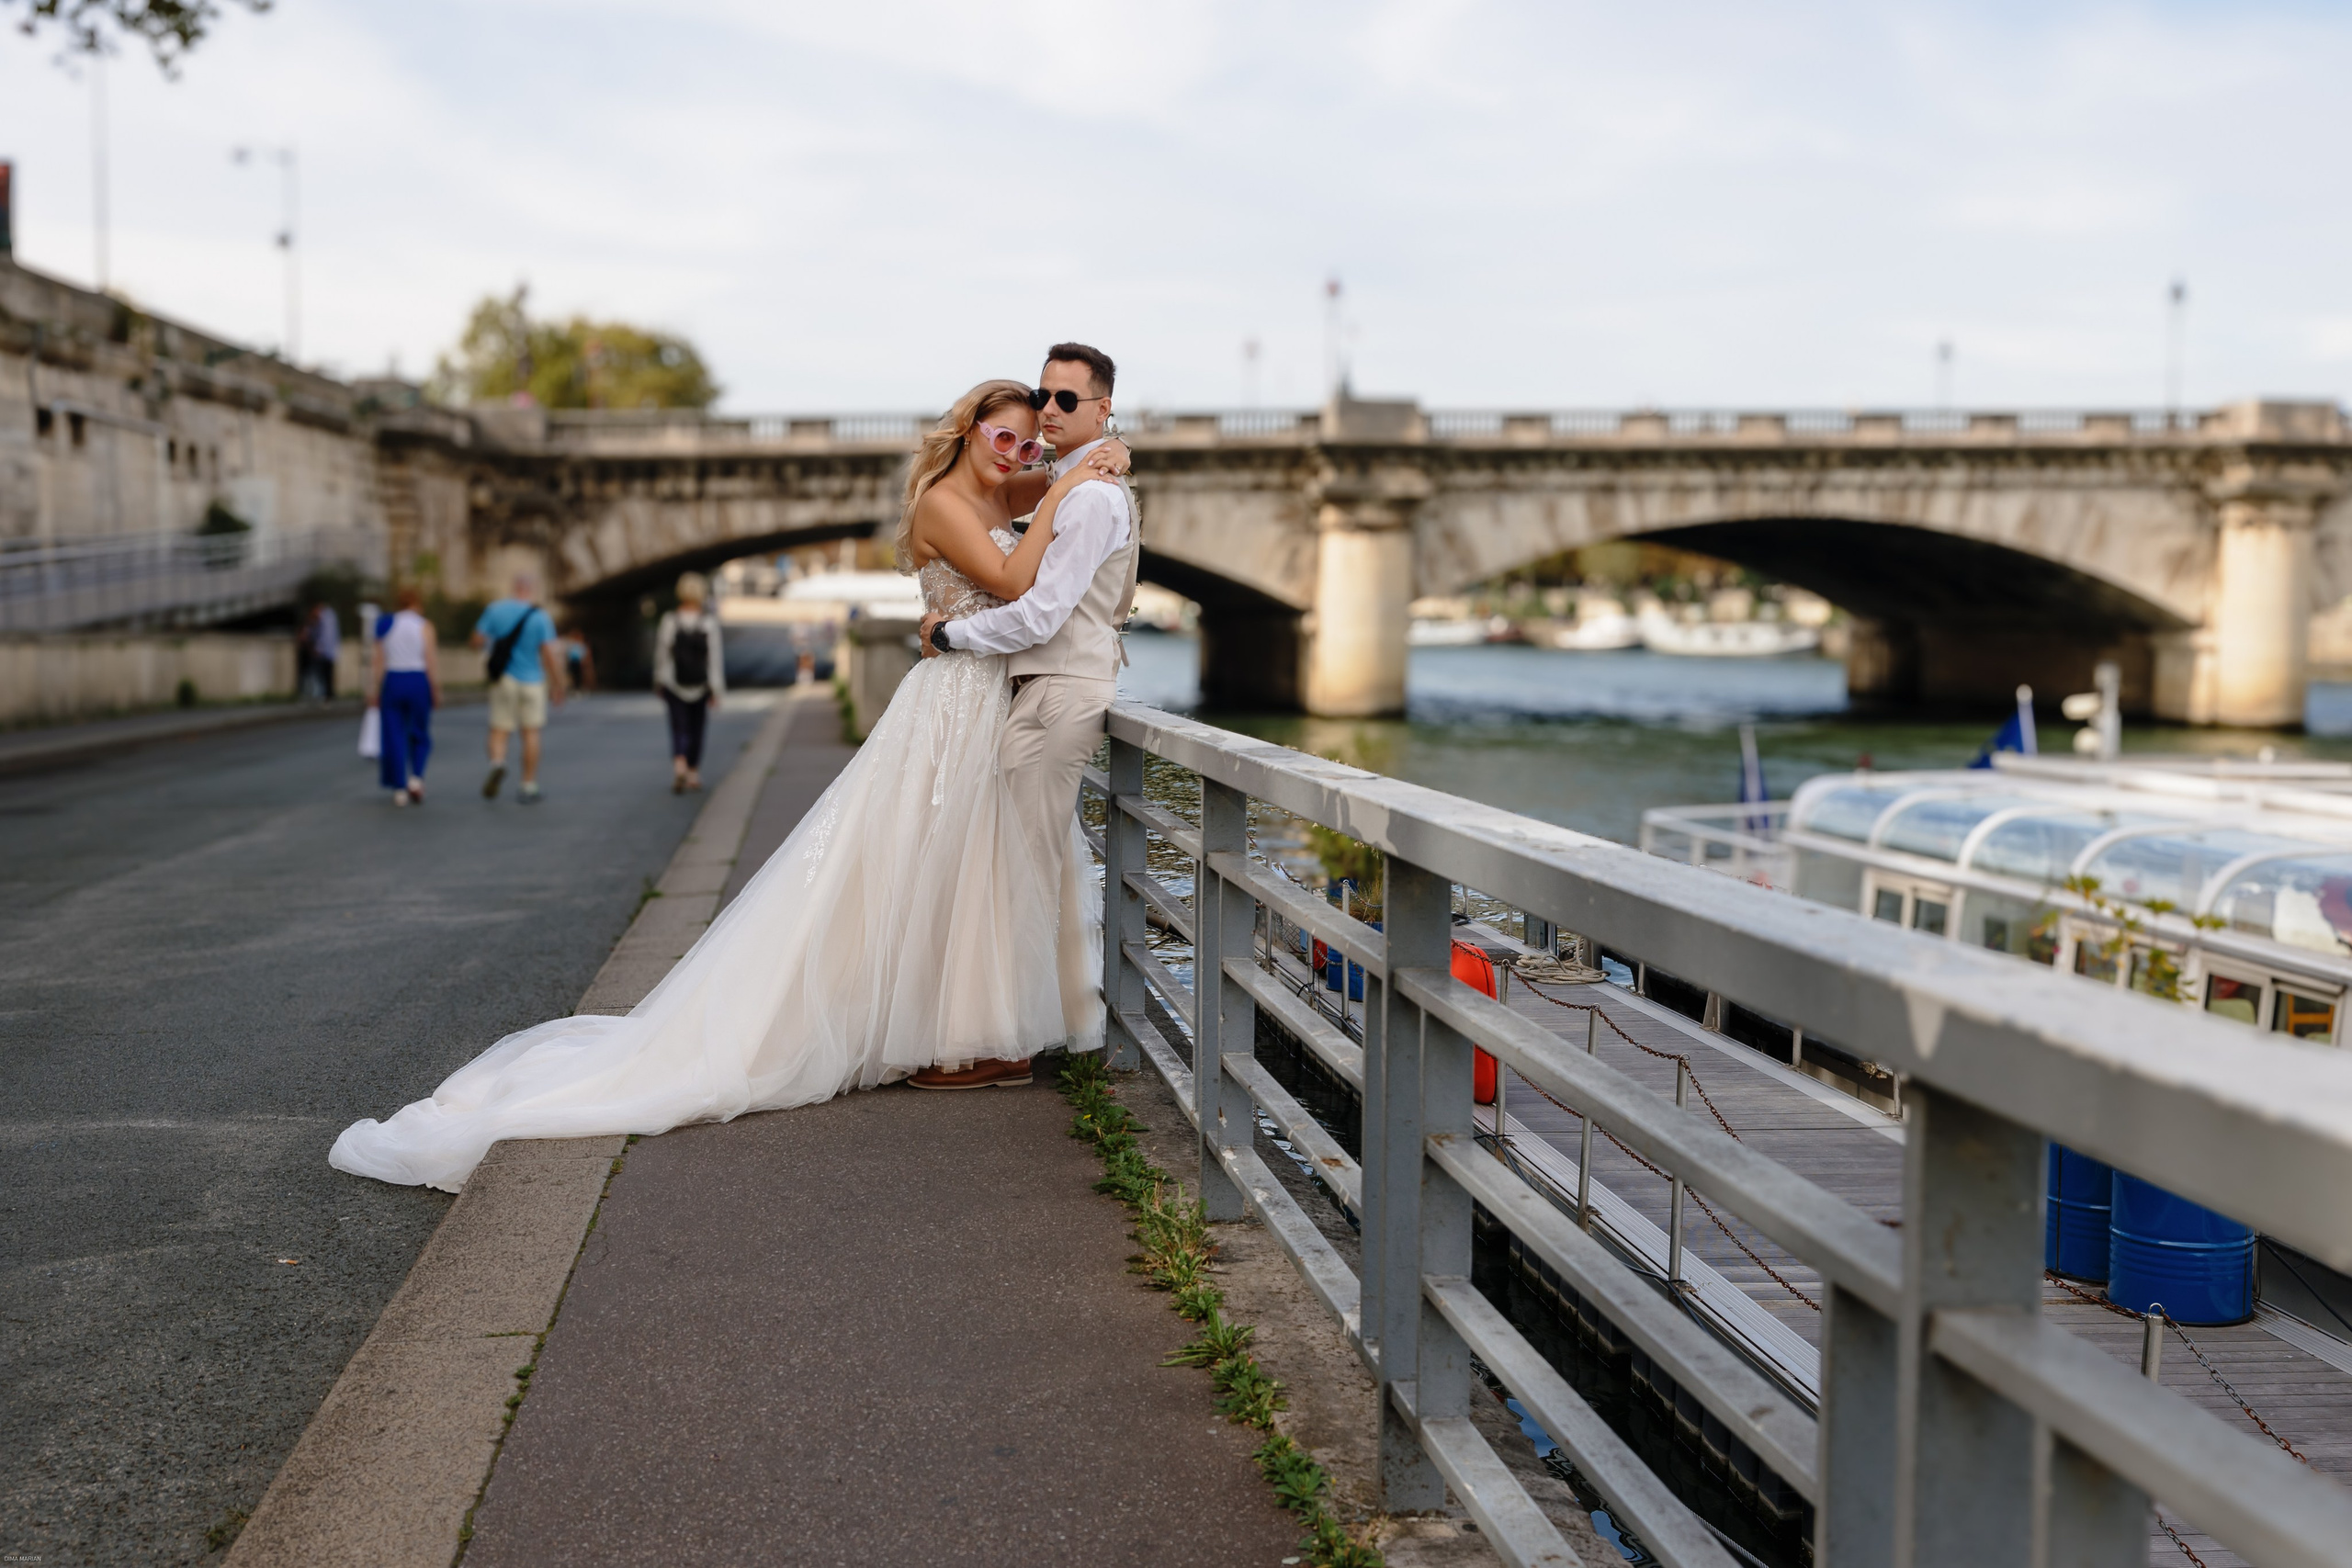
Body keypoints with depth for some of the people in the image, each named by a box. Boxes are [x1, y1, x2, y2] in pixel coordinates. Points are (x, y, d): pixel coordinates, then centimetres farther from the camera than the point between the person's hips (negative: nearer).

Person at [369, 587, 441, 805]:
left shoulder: (386, 626, 4)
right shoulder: (424, 626, -3)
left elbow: (378, 662, 1)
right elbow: (431, 661, -9)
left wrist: (373, 691, 4)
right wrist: (436, 691, -3)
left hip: (392, 682, 2)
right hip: (419, 682, -2)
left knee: (394, 737, 5)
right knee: (419, 736, 12)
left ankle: (399, 789, 4)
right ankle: (416, 777, -8)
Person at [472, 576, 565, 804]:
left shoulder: (496, 609, -3)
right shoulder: (541, 617, -10)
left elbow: (478, 641, 1)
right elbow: (549, 655, -13)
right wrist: (557, 686, -4)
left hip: (504, 680, 1)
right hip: (532, 681, -1)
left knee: (499, 731, 7)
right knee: (530, 733, 8)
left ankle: (497, 764, -24)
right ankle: (529, 787, 10)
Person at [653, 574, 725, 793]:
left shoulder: (670, 621, -8)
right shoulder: (709, 622, -10)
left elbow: (661, 654, -1)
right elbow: (715, 658, -11)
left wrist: (659, 680, 14)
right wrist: (717, 690, -6)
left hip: (673, 685, 0)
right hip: (700, 686, 0)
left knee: (679, 730, 1)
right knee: (696, 729, 16)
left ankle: (679, 766, -25)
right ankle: (694, 774, 25)